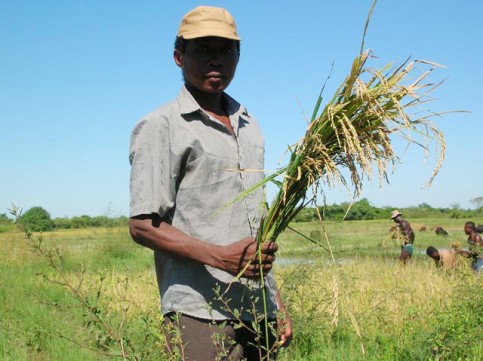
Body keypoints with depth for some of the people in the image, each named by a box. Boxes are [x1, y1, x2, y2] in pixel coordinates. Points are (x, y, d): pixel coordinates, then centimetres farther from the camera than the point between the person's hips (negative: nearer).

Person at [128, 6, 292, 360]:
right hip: (201, 312, -6)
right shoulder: (160, 127, -4)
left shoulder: (249, 126, 17)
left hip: (260, 311, 6)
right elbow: (143, 225, -10)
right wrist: (220, 256, -22)